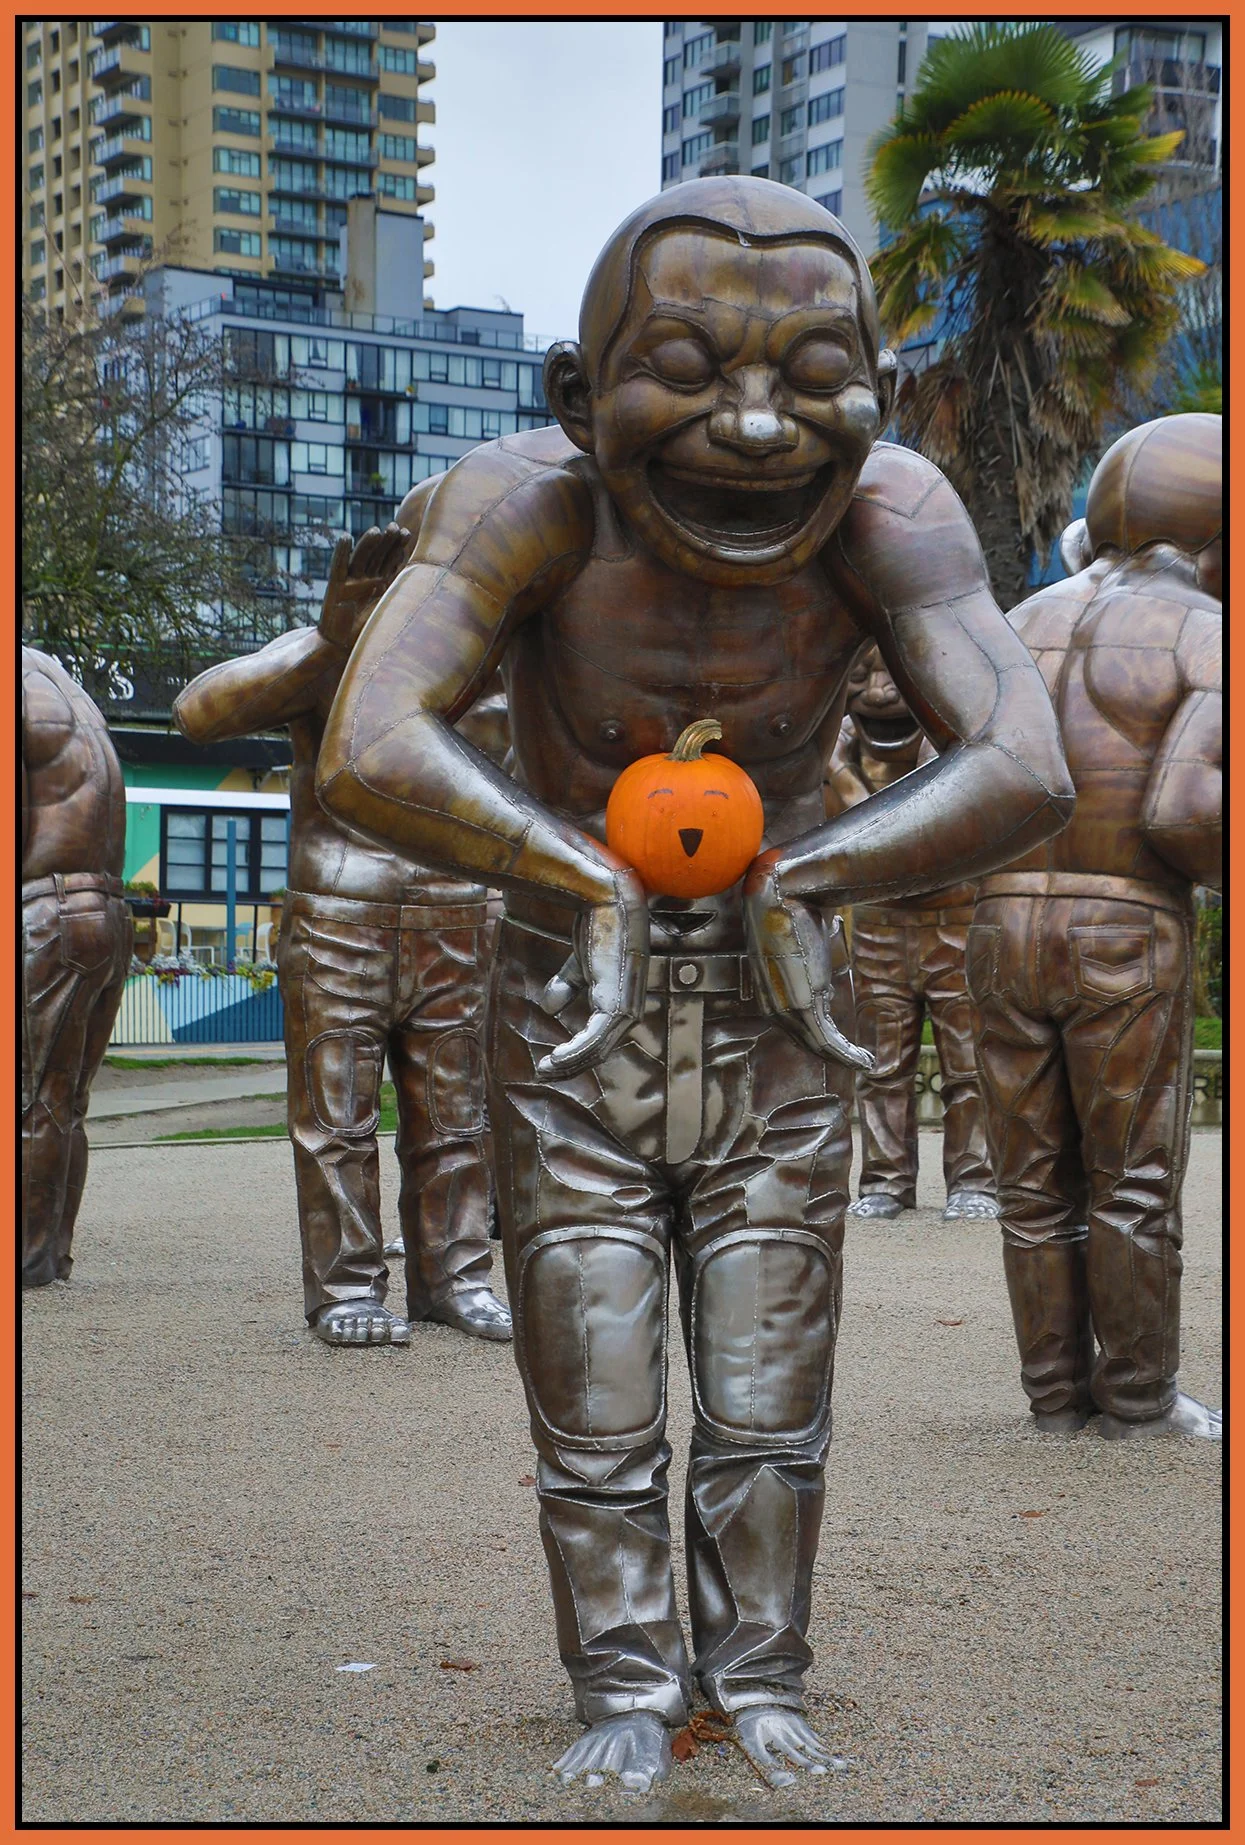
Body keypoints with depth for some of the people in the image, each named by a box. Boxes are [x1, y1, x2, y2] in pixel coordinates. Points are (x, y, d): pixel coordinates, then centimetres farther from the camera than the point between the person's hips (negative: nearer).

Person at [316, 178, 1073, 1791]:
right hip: (571, 1028, -1)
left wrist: (792, 877, -27)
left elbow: (1026, 776, -30)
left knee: (768, 1402, 11)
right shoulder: (533, 502, -26)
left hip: (773, 1023, 1)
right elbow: (369, 758, -37)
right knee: (595, 1405, 7)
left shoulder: (886, 515, -22)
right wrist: (586, 876, -31)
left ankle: (758, 1681, 29)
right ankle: (626, 1694, 25)